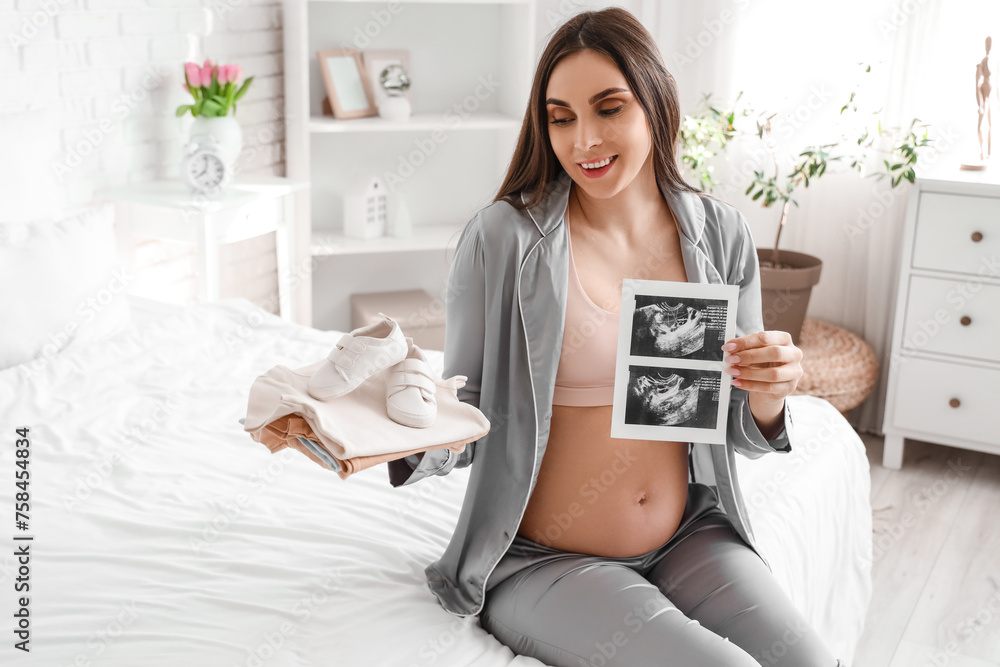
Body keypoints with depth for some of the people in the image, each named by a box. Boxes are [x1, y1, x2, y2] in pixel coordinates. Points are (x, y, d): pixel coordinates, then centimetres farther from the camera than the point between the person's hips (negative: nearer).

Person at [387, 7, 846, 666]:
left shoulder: (720, 233, 1)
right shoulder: (503, 238, -11)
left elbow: (738, 433, 7)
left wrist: (768, 394, -15)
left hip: (689, 538, 4)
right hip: (544, 560, -4)